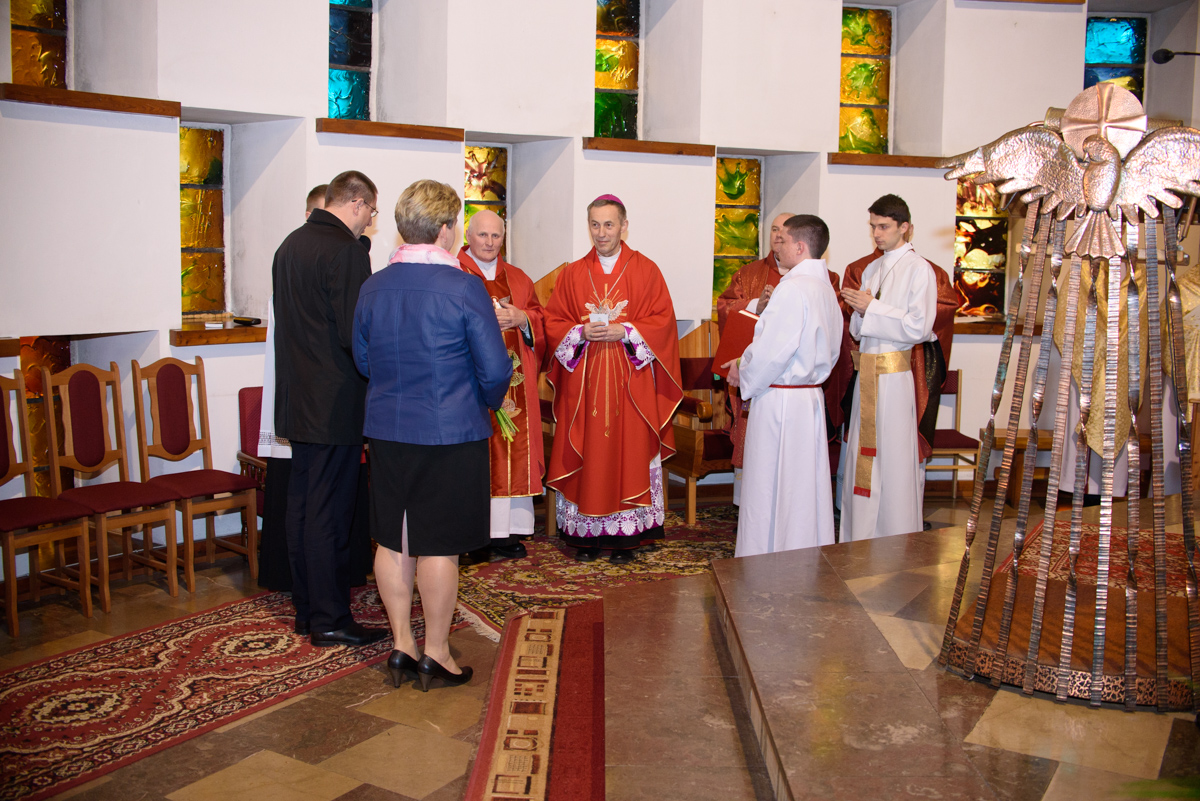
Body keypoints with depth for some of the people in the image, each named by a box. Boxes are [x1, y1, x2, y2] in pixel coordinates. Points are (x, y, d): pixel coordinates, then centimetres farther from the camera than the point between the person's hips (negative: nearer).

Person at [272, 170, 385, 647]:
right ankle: (329, 620, 7)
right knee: (330, 511, -2)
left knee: (302, 504, 14)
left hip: (297, 398, 9)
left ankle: (306, 609, 24)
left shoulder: (290, 245, 12)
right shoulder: (346, 250, -15)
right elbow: (355, 333, -21)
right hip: (335, 403, -9)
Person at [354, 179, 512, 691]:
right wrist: (488, 401, 8)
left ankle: (401, 644, 24)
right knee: (439, 546, 4)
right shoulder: (464, 288, -14)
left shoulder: (373, 287, 2)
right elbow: (495, 369, -13)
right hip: (450, 436, -5)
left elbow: (363, 360, 13)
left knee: (393, 540, 13)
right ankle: (435, 653, 15)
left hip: (386, 432, 5)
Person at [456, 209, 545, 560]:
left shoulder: (518, 279, 17)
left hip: (514, 381, 5)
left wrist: (521, 318, -6)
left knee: (512, 452, 1)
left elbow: (539, 319, 15)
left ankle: (506, 529, 6)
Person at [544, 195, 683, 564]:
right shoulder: (572, 274, 10)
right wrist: (582, 332, -12)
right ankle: (587, 535, 9)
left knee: (627, 452, -1)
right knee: (587, 454, 1)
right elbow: (553, 323, 7)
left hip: (630, 380, -1)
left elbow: (663, 321, -1)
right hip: (583, 382, 2)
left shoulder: (646, 271, 4)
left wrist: (625, 331, -15)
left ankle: (624, 537, 7)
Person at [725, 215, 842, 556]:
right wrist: (747, 363, 12)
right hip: (811, 397, 9)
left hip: (780, 400, -9)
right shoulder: (826, 288, 12)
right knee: (805, 487, 15)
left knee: (771, 492, 1)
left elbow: (772, 352, -22)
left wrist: (744, 375, -2)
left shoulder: (792, 288, -18)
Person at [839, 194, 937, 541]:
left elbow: (918, 328, -14)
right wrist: (858, 309, -4)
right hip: (867, 370, 7)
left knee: (894, 457, -3)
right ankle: (861, 537, 18)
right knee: (863, 455, 9)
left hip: (894, 372, -7)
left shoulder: (918, 269, -6)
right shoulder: (872, 269, 15)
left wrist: (872, 307, -13)